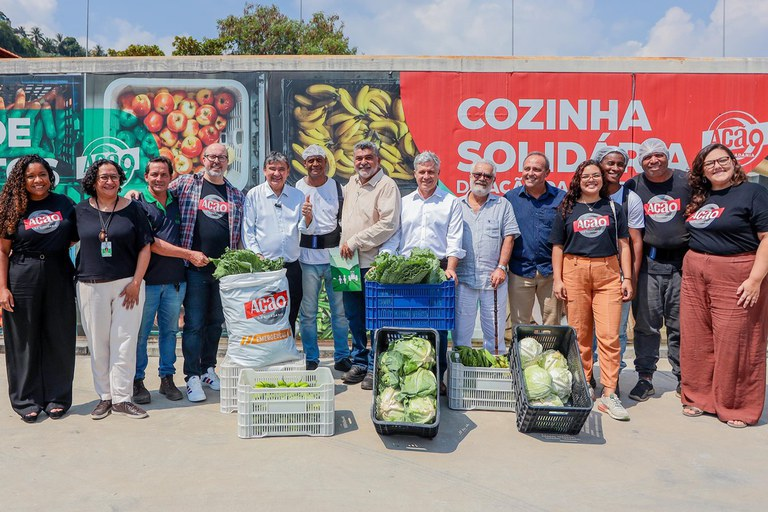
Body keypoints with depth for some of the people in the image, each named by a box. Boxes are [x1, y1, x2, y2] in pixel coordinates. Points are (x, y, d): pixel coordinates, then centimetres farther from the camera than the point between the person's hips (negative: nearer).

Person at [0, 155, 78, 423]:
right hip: (22, 279, -1)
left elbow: (77, 237, 13)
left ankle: (57, 398, 19)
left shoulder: (64, 203, 5)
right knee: (25, 340, 6)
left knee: (59, 338, 6)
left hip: (59, 277, 1)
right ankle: (26, 400, 19)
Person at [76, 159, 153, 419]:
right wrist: (75, 275, 4)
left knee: (125, 342, 0)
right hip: (91, 287, 1)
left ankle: (121, 397, 10)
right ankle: (104, 396, 18)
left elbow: (145, 247, 1)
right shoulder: (81, 211, 6)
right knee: (98, 344, 6)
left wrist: (136, 282, -6)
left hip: (127, 284, -1)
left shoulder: (132, 208, 2)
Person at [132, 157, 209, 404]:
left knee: (169, 330, 11)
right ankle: (137, 381, 16)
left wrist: (189, 257, 5)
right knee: (140, 332, 2)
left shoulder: (177, 203, 11)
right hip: (147, 280, -4)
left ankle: (167, 379, 22)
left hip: (175, 281, 4)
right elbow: (151, 244, -12)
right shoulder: (138, 205, -4)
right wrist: (189, 254, -13)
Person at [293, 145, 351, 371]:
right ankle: (311, 359, 17)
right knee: (308, 312, 4)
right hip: (307, 255, 0)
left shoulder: (336, 186, 8)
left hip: (334, 253, 1)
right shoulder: (297, 189, 5)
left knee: (340, 309, 5)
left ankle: (342, 357, 18)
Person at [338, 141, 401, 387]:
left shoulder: (387, 186, -8)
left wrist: (355, 242, -15)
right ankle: (359, 362, 26)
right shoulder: (351, 184, 16)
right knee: (354, 316, 14)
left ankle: (375, 366, 11)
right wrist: (344, 244, 13)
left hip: (373, 262, -7)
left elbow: (388, 224, -18)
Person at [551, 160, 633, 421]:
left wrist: (627, 278, 5)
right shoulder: (568, 210, 10)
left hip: (608, 274, 0)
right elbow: (558, 247, 9)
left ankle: (609, 394, -3)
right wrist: (557, 279, 1)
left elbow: (623, 245, 12)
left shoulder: (613, 208, 12)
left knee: (609, 335, -7)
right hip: (574, 273, 0)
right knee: (580, 335, 4)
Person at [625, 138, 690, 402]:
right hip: (648, 263, 0)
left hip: (681, 261, 0)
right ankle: (645, 378, 14)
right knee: (646, 324, 4)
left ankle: (683, 378, 18)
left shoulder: (686, 181, 4)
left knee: (681, 325, 5)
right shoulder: (632, 187, 4)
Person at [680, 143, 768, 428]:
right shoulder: (699, 199, 14)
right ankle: (699, 397, 24)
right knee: (696, 341, 8)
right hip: (694, 276, 6)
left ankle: (738, 408, 14)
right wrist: (690, 268, 10)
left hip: (736, 278, -6)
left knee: (735, 344, -2)